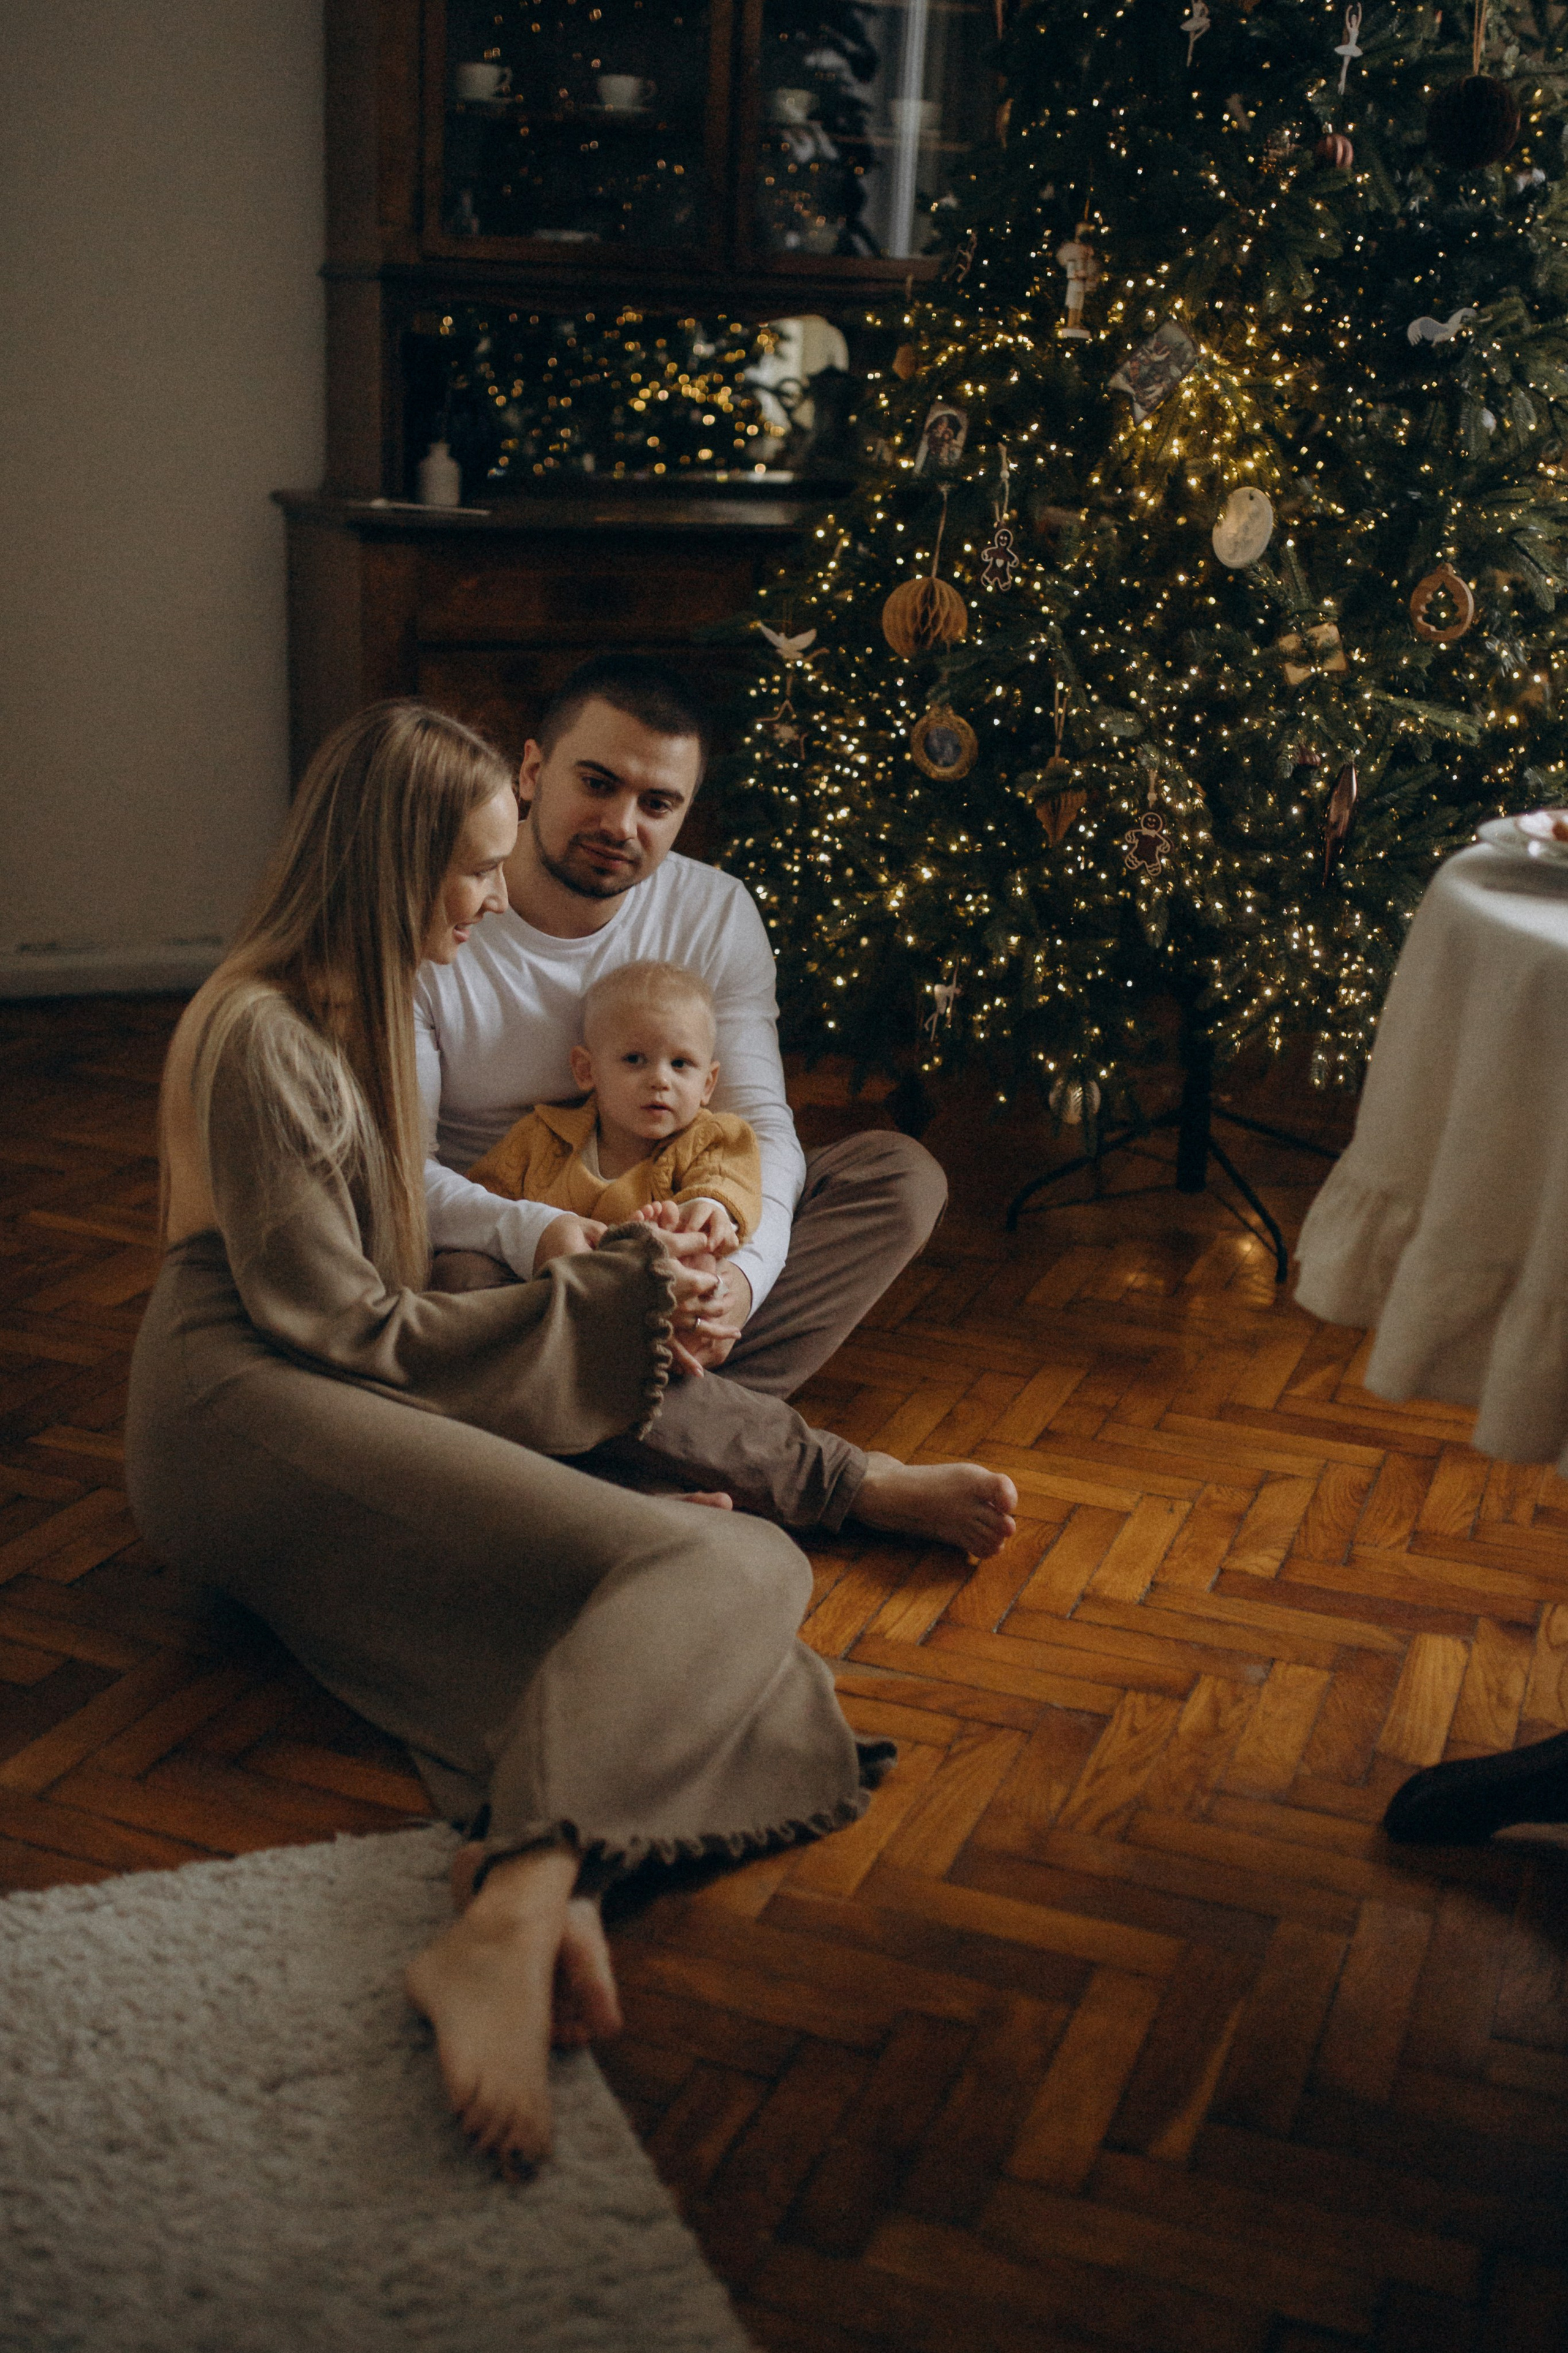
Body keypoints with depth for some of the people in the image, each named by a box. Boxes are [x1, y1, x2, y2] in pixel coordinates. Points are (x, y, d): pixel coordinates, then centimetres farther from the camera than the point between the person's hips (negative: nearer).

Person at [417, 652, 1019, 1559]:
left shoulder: (714, 913, -4)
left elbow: (763, 1126, -11)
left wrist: (743, 1270, -33)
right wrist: (544, 1236, -43)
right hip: (500, 1250, -4)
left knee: (901, 1175, -12)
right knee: (466, 1286, -40)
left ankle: (664, 1443, -31)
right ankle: (848, 1481, -31)